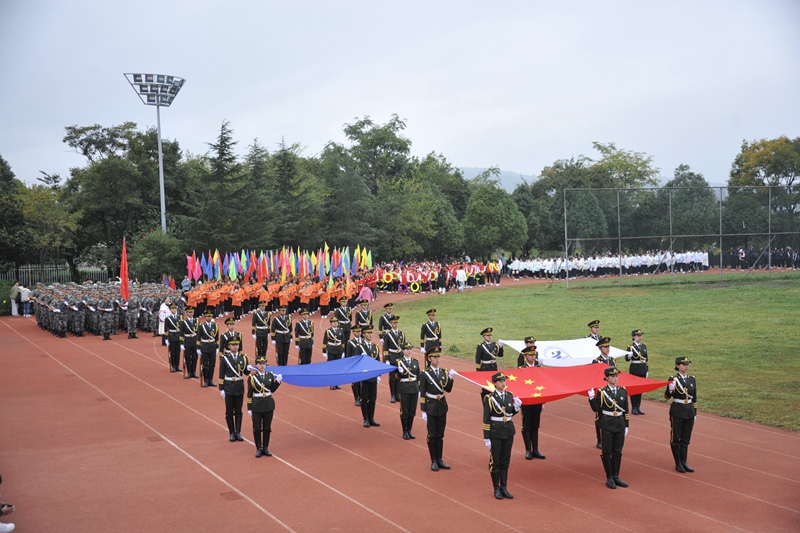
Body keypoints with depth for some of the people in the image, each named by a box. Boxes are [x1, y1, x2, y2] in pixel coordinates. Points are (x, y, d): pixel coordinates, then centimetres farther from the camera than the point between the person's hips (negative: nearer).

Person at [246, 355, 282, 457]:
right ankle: (259, 449, 15)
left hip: (269, 404, 3)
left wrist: (278, 381, -6)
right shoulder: (252, 377, -7)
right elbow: (249, 394, -4)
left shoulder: (270, 375, 2)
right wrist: (249, 408, -5)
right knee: (257, 428, 4)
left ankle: (265, 448, 19)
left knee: (267, 427, 9)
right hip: (257, 405, -3)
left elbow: (272, 390, 9)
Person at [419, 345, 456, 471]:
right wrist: (423, 411, -12)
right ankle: (433, 461, 10)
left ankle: (440, 460, 19)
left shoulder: (444, 372, 4)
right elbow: (422, 394, -9)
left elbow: (448, 389, 4)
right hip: (431, 407, -4)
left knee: (440, 434, 11)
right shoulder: (425, 374, -9)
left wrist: (450, 378, -11)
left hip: (442, 406, 5)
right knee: (432, 435, 2)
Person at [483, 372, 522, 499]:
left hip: (508, 431, 5)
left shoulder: (510, 396, 3)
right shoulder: (489, 398, -12)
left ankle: (504, 487, 19)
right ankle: (496, 489, 15)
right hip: (495, 433, -5)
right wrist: (486, 438, -11)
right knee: (495, 461, 5)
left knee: (505, 461, 11)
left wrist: (516, 407, -7)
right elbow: (486, 419, -10)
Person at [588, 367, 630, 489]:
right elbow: (596, 409, -8)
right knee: (607, 451, 1)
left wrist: (626, 425, 9)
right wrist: (591, 398, -23)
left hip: (620, 424, 4)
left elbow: (625, 410, 10)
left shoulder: (623, 391, 4)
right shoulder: (601, 392, -7)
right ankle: (609, 478, 11)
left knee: (617, 451, 10)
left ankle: (616, 476, 19)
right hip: (607, 425, -4)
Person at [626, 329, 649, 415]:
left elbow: (646, 359, 14)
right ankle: (633, 408, 8)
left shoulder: (644, 346, 8)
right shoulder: (631, 346, -7)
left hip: (643, 369, 5)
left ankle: (638, 407, 16)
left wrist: (647, 370, 13)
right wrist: (629, 355, -32)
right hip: (634, 369, -5)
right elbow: (627, 359, -9)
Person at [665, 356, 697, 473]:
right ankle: (678, 463, 12)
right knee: (675, 438, 3)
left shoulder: (692, 379, 6)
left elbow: (694, 398, 12)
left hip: (689, 411, 4)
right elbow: (667, 396, -9)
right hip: (677, 412, -4)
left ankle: (684, 462, 18)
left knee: (686, 439, 10)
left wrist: (695, 412, 13)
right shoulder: (673, 379, -8)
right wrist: (670, 389, -30)